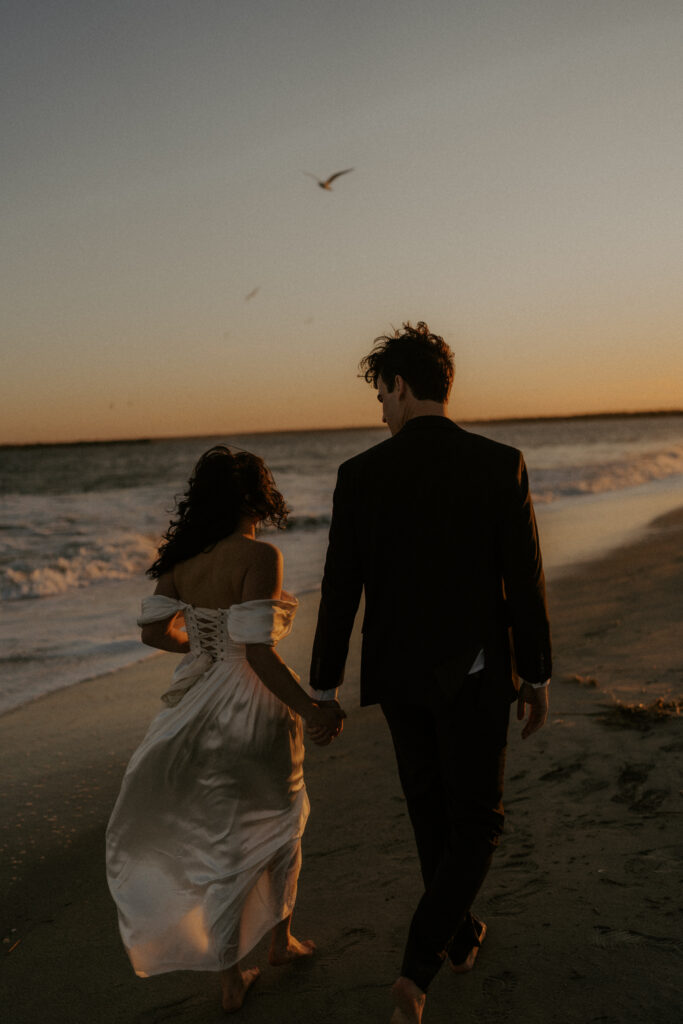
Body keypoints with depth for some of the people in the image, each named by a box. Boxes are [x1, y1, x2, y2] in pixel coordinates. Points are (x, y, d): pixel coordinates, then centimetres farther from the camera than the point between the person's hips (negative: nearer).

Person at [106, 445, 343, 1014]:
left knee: (221, 844, 17)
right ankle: (282, 939, 40)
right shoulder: (258, 557, -21)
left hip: (198, 709, 6)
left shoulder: (182, 556, -1)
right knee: (280, 823, 23)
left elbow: (154, 630, 6)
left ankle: (232, 979, 27)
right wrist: (311, 710, -15)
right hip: (252, 715, -5)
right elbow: (259, 653, -25)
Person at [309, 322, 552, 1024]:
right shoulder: (500, 465, -11)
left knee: (430, 813, 21)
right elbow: (525, 581, -9)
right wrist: (536, 676, 4)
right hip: (472, 675, -2)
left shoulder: (360, 474, -8)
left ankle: (460, 936, 40)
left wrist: (323, 688, 5)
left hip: (396, 674, 3)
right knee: (475, 823, 10)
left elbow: (340, 591, -5)